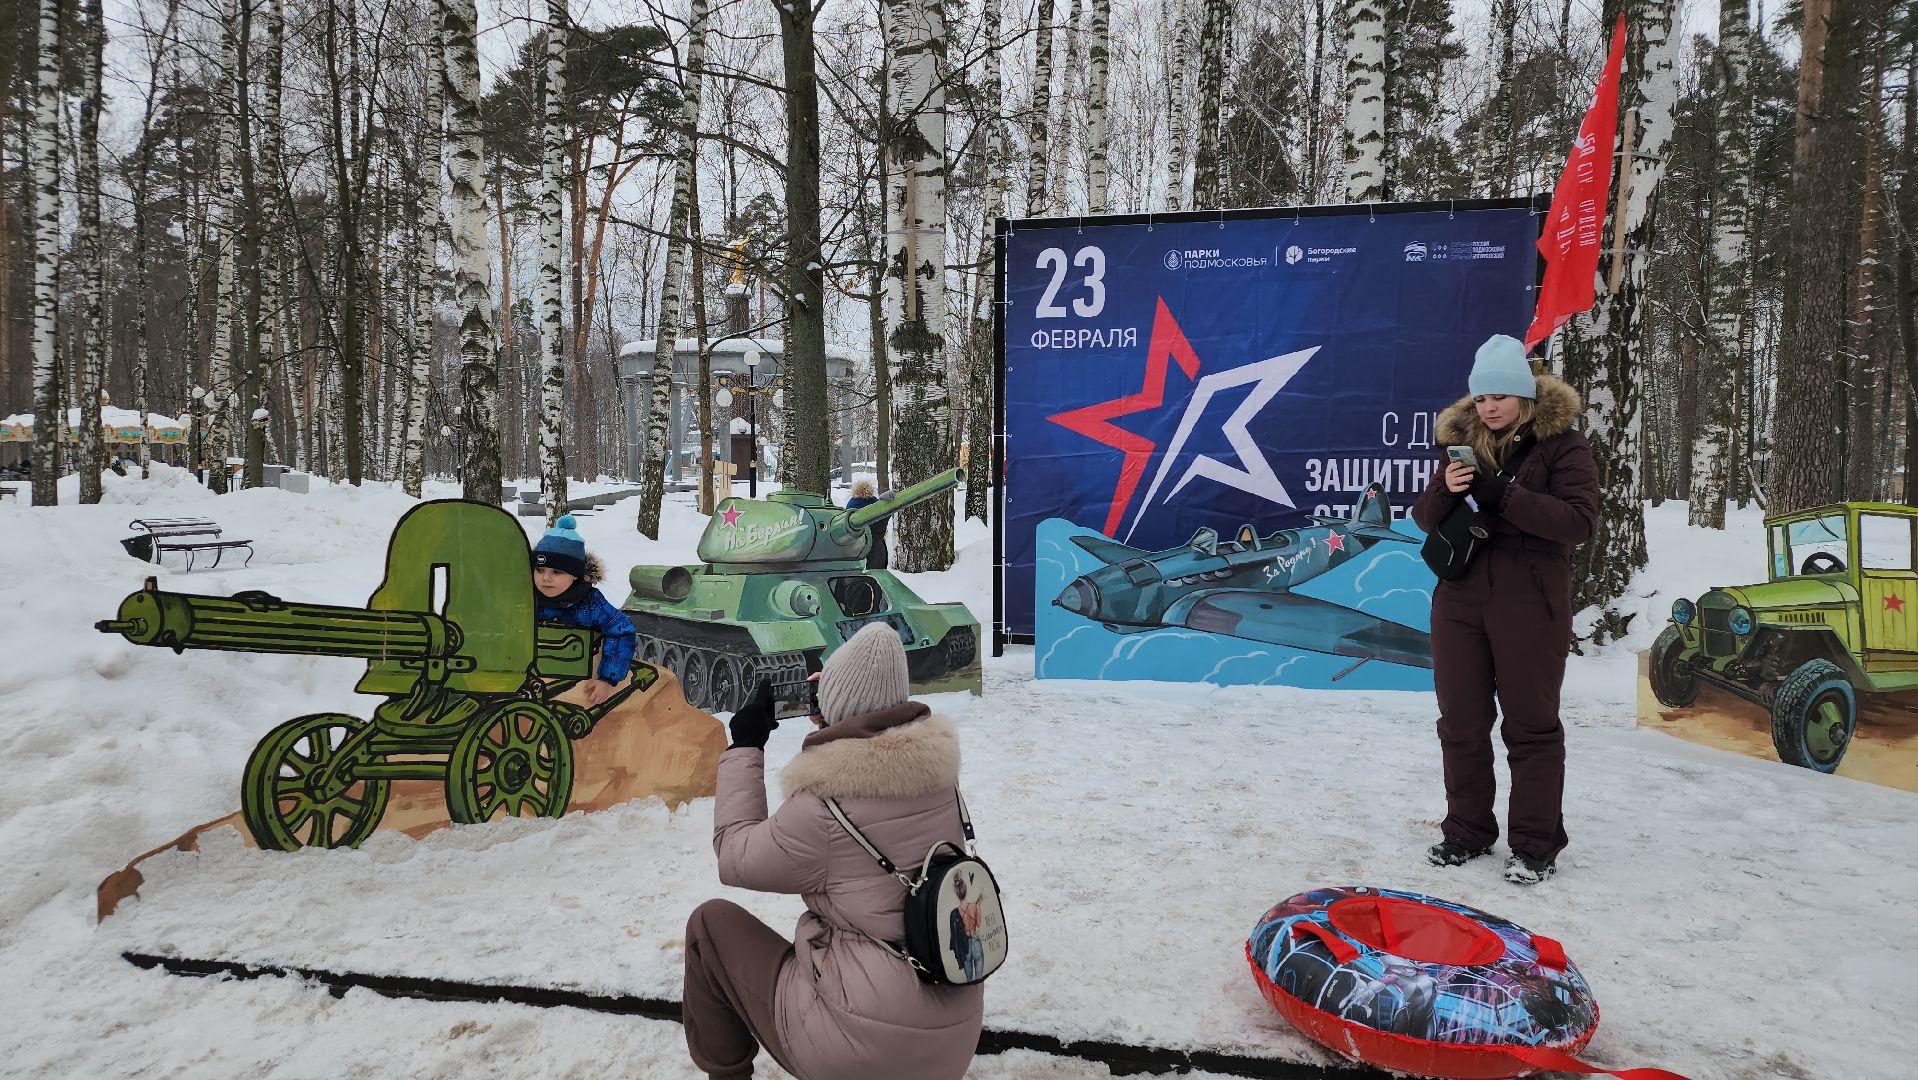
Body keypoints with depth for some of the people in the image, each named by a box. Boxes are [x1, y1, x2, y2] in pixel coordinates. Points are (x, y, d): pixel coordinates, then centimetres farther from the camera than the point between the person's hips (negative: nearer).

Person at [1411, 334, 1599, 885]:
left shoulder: (1562, 443, -3)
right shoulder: (1462, 440, 9)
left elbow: (1579, 520, -14)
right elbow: (1425, 518, 9)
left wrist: (1502, 496, -23)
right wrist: (1445, 489, -13)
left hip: (1530, 604, -4)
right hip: (1460, 599, 5)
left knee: (1531, 724, 4)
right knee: (1461, 721, 10)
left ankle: (1535, 845, 16)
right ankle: (1466, 831, 24)